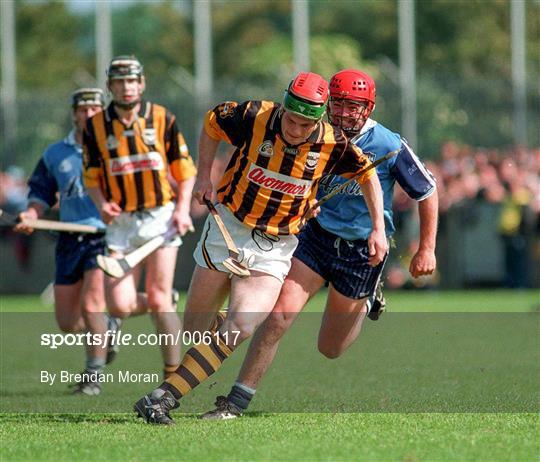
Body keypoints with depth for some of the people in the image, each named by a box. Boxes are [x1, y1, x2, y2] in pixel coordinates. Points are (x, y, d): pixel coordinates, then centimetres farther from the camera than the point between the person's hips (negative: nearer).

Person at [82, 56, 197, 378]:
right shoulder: (96, 126, 2)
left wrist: (183, 208, -6)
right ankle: (165, 304, 26)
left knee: (158, 300, -8)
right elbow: (91, 175, 11)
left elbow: (184, 167, 7)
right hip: (122, 222, 2)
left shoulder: (162, 118, 0)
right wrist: (102, 203, -9)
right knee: (120, 306, -8)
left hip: (160, 217, -2)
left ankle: (174, 373, 4)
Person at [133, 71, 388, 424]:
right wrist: (204, 176, 1)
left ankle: (165, 396, -23)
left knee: (240, 329, -22)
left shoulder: (332, 145, -12)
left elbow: (367, 172, 8)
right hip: (229, 228, 0)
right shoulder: (253, 117, -15)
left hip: (275, 247, 0)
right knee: (194, 329, 5)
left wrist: (379, 228, 4)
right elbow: (212, 122, 6)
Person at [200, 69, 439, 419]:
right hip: (316, 236, 2)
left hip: (361, 251, -2)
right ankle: (237, 401, -12)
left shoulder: (391, 147, -13)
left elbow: (427, 192, -1)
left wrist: (427, 249, -1)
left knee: (331, 349, 8)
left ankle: (366, 300, 40)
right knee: (280, 314, -18)